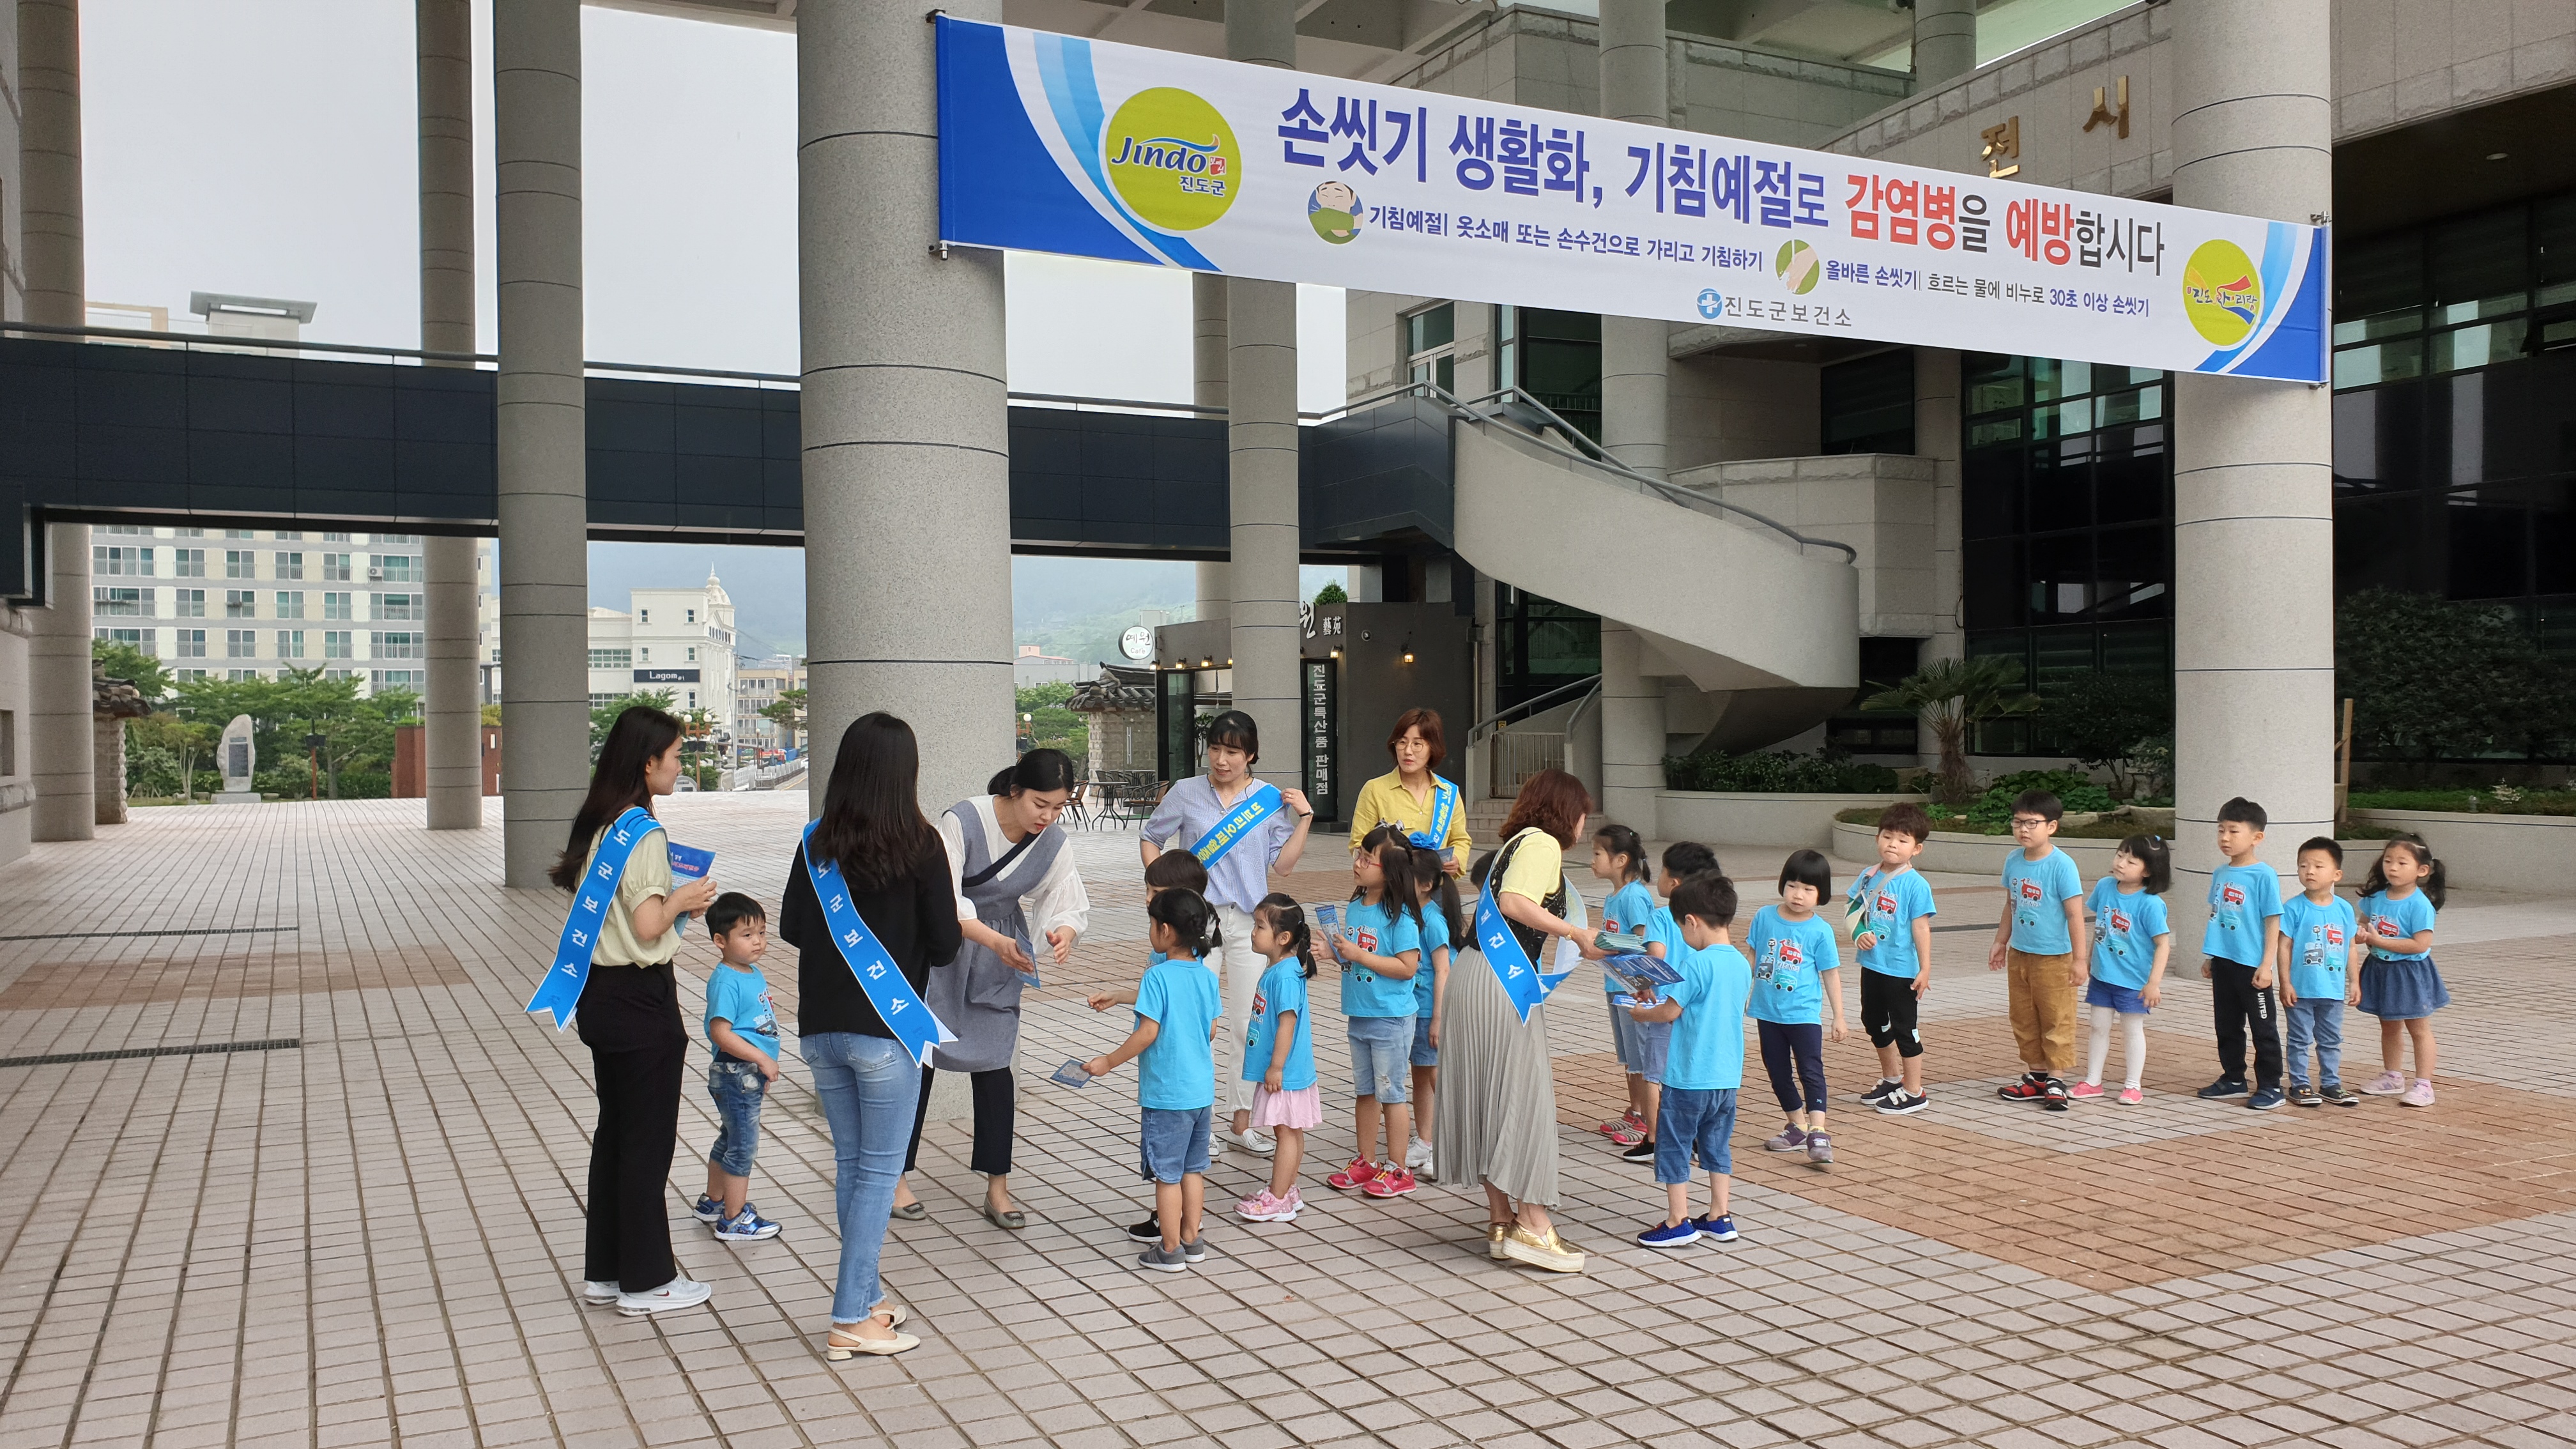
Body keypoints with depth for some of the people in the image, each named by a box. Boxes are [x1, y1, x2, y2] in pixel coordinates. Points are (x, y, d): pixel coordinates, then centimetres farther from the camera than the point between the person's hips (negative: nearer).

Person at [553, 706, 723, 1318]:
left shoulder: (597, 825, 9)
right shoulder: (643, 832, -18)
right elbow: (648, 925, -24)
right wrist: (683, 900, -6)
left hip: (600, 993, 9)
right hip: (641, 998, -9)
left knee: (614, 1130, 17)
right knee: (648, 1139, 2)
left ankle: (604, 1270, 26)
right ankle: (647, 1281, 11)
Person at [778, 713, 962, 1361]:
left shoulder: (817, 842, 0)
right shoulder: (919, 845, -12)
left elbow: (791, 928, 8)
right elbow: (945, 945, -8)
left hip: (820, 1028, 5)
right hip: (884, 1029, -5)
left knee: (850, 1163, 16)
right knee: (879, 1170, 4)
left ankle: (865, 1299, 25)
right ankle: (850, 1321, 5)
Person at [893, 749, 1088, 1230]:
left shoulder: (1051, 843, -10)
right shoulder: (961, 821, -25)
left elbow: (1072, 906, -6)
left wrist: (1064, 933, -30)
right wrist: (994, 941, -41)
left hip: (999, 960, 3)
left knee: (994, 1067, 1)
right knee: (919, 1059, 3)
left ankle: (997, 1190, 10)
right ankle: (896, 1177, 19)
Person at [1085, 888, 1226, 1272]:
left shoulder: (1158, 976, -17)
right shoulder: (1207, 976, 2)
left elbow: (1148, 1033, -20)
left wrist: (1108, 1062, -9)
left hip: (1165, 1092, -7)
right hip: (1201, 1088, 7)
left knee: (1167, 1173, 5)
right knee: (1192, 1168, 17)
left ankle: (1170, 1250, 13)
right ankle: (1192, 1240, 26)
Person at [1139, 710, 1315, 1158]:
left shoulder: (1272, 800, 4)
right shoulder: (1186, 793, 2)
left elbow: (1282, 865, 1)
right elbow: (1150, 839, 12)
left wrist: (1304, 818, -6)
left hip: (1250, 923, 2)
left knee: (1249, 1024, 7)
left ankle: (1241, 1124, 20)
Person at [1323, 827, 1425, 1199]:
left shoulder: (1400, 916, -17)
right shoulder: (1354, 908, 6)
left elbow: (1407, 967, -21)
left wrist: (1359, 955, -22)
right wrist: (1335, 949, -4)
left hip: (1391, 1018, -7)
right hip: (1359, 1015, 7)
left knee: (1390, 1093, 1)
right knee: (1364, 1092, 15)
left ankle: (1397, 1169, 13)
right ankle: (1366, 1163, 26)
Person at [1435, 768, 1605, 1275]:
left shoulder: (1513, 844, 22)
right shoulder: (1543, 843, -5)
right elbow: (1513, 902, -20)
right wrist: (1575, 933, -12)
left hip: (1474, 978, 9)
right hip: (1503, 983, -9)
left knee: (1489, 1097, 11)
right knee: (1525, 1096, -3)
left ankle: (1501, 1219, 18)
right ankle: (1532, 1225, 0)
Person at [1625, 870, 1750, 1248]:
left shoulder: (1696, 963, -19)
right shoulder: (1742, 964, 5)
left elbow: (1670, 1012, -14)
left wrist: (1642, 1011, 3)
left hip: (1689, 1076, -8)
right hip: (1728, 1075, 8)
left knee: (1674, 1146, 5)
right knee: (1717, 1144, 17)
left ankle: (1678, 1223, 9)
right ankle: (1719, 1219, 22)